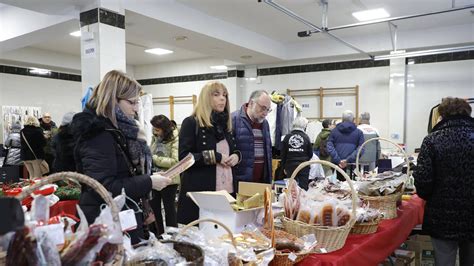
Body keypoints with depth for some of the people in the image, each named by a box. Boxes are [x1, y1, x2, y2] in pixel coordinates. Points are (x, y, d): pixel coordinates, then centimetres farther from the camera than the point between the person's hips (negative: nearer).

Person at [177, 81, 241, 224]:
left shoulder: (224, 124, 15)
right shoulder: (191, 123, -5)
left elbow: (234, 150, 25)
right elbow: (184, 157, -13)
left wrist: (236, 155, 1)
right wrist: (215, 157, -18)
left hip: (226, 190, 6)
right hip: (199, 192, -6)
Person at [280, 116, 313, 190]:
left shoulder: (287, 137, -2)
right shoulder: (306, 137, -6)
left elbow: (283, 154, 2)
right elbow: (310, 154, 1)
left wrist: (284, 167, 11)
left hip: (290, 166, 1)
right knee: (303, 187, 4)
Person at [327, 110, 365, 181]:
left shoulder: (334, 131, 9)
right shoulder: (359, 132, 7)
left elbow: (329, 147, -3)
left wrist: (338, 161, -8)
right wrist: (348, 160, -11)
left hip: (336, 164, 1)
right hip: (351, 164, -1)